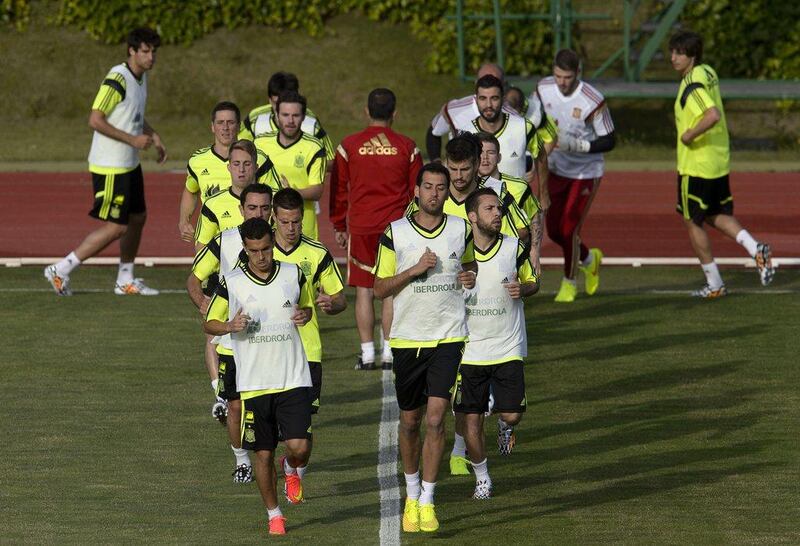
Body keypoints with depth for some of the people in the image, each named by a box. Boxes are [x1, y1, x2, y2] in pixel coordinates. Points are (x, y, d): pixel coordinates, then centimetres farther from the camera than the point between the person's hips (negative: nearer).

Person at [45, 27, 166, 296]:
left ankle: (125, 280, 27)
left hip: (129, 164, 10)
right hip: (110, 166, -10)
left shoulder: (140, 77, 9)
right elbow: (95, 120, -24)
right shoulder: (117, 79, -21)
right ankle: (60, 271, -2)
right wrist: (132, 139, -22)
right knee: (116, 227, -8)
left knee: (138, 218, 15)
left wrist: (153, 136, 9)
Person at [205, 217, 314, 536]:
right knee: (263, 454, 4)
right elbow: (209, 324, 7)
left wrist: (305, 315, -4)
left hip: (293, 378, 0)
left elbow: (307, 305, 21)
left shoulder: (294, 275, 2)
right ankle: (274, 515, 22)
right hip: (253, 383, 0)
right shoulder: (231, 283, -3)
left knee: (299, 448, -10)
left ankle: (294, 471, 27)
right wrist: (230, 326, -15)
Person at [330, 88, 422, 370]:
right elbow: (418, 191, 6)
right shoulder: (406, 147, 1)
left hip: (360, 228, 0)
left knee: (364, 291, 4)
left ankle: (367, 353, 3)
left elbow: (338, 189, 5)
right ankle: (389, 352, 4)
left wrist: (338, 227, 15)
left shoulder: (349, 146, 0)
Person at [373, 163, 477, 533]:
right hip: (407, 338, 0)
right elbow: (379, 289, 0)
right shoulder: (395, 233, -2)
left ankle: (427, 502, -7)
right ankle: (411, 494, 30)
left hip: (448, 338, 0)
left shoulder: (461, 230, 4)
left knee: (435, 418, -12)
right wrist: (415, 270, -15)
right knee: (410, 421, 10)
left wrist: (471, 277, 1)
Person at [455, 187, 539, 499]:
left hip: (508, 348, 0)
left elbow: (533, 283, 11)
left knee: (512, 414, -7)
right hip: (470, 351, 0)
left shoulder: (514, 248, -3)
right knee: (471, 419, 1)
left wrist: (522, 289, -11)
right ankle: (481, 477, 21)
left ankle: (505, 425, 31)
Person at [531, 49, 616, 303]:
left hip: (585, 173, -5)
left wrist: (577, 145, -30)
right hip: (556, 170, 5)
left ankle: (569, 282, 18)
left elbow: (608, 141, -17)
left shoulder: (592, 101, -25)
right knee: (554, 231, 9)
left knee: (568, 230, -7)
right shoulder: (544, 89, -9)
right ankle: (589, 258, 39)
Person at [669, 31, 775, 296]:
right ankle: (756, 250, 1)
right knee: (716, 216, 21)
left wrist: (690, 135, -24)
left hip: (696, 165, -9)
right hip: (720, 162, 9)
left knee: (693, 222, 5)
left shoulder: (693, 84, -22)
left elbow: (713, 115, -36)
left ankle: (714, 284, 10)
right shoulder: (708, 73, 7)